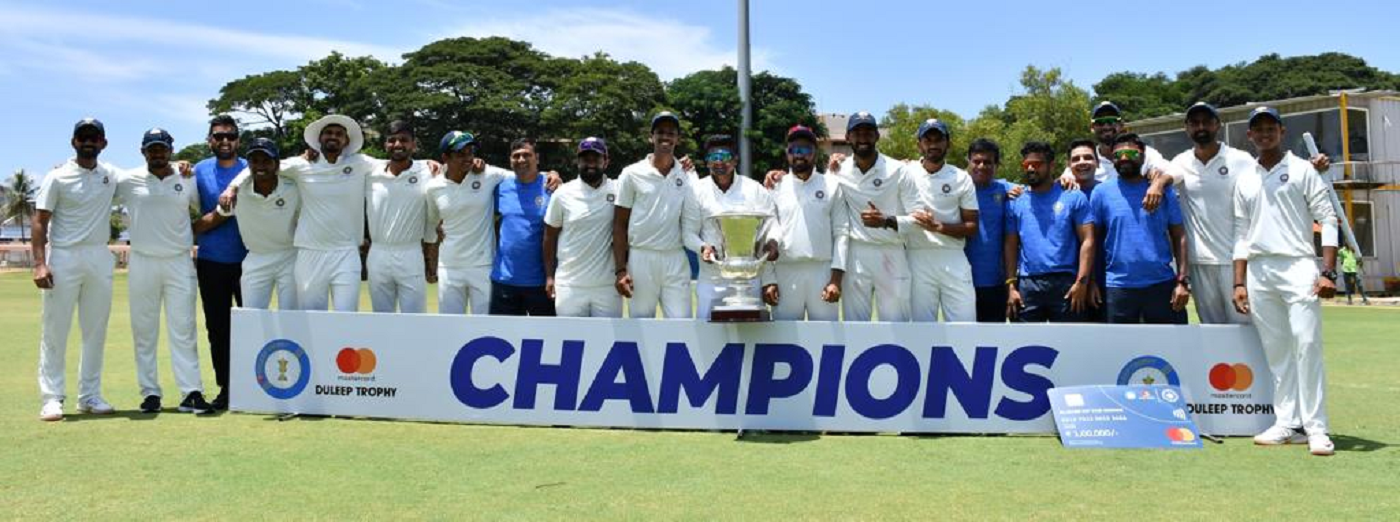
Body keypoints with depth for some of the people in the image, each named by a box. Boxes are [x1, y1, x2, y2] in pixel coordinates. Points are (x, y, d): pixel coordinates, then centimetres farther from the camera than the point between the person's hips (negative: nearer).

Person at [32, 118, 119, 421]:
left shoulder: (112, 175, 9)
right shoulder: (57, 177, -2)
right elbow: (40, 221, -4)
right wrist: (39, 263, -15)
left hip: (99, 258, 4)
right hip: (63, 257, -4)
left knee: (96, 330, 7)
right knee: (55, 330, -2)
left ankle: (90, 396, 15)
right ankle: (52, 398, 1)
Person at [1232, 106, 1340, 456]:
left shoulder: (1302, 170, 5)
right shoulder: (1244, 182, 17)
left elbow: (1328, 220, -1)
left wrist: (1328, 272, -10)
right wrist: (1239, 283, 10)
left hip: (1298, 267, -4)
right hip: (1258, 272, 4)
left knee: (1307, 345, -10)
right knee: (1275, 351, 6)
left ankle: (1316, 428, -7)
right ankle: (1287, 424, 11)